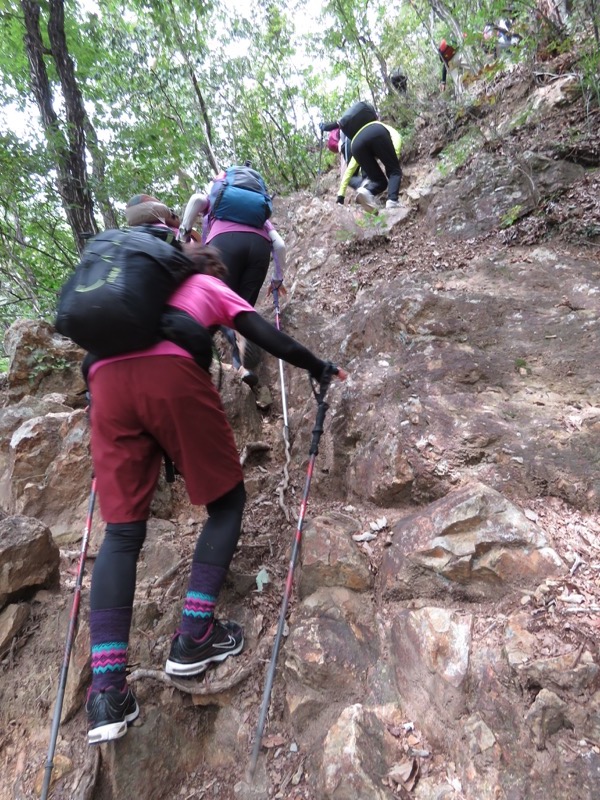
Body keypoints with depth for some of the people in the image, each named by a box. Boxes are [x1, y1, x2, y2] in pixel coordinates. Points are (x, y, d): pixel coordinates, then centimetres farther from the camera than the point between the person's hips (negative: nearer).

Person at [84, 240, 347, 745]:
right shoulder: (211, 286, 28)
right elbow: (269, 339, 17)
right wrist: (320, 369, 29)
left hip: (106, 381, 5)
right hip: (172, 375, -4)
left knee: (122, 531, 5)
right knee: (227, 500, 11)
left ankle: (107, 691, -4)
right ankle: (194, 635, 3)